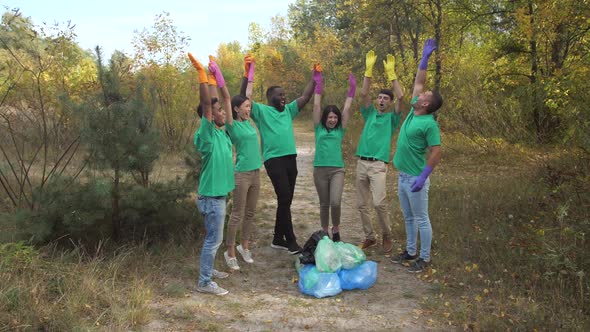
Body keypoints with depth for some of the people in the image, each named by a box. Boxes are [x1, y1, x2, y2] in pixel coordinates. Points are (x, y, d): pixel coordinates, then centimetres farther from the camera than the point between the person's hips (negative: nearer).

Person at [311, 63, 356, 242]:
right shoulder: (319, 129, 6)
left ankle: (336, 230, 9)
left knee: (335, 202, -14)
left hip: (337, 169, 0)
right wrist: (318, 82, 1)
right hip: (320, 169, 0)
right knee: (324, 204, 8)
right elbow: (316, 106, 4)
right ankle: (325, 233, 24)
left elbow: (346, 109, 6)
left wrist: (352, 88, 2)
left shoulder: (340, 130, 8)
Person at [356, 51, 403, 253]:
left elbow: (400, 97, -6)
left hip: (378, 164, -4)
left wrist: (391, 73, -4)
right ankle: (369, 237, 20)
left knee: (379, 202, -18)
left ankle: (387, 236, 3)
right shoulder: (370, 114, 17)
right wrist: (369, 69, 1)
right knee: (362, 204, 6)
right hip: (361, 162, 4)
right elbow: (364, 93, 6)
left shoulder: (392, 118, 8)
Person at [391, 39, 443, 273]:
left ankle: (424, 258, 11)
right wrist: (425, 57, 10)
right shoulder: (413, 111, 5)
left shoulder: (429, 124, -17)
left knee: (421, 219, 1)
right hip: (403, 176, 9)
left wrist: (423, 177, -22)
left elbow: (436, 153, -18)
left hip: (416, 178, -9)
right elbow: (418, 81, 14)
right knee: (409, 218, 17)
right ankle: (411, 252, 28)